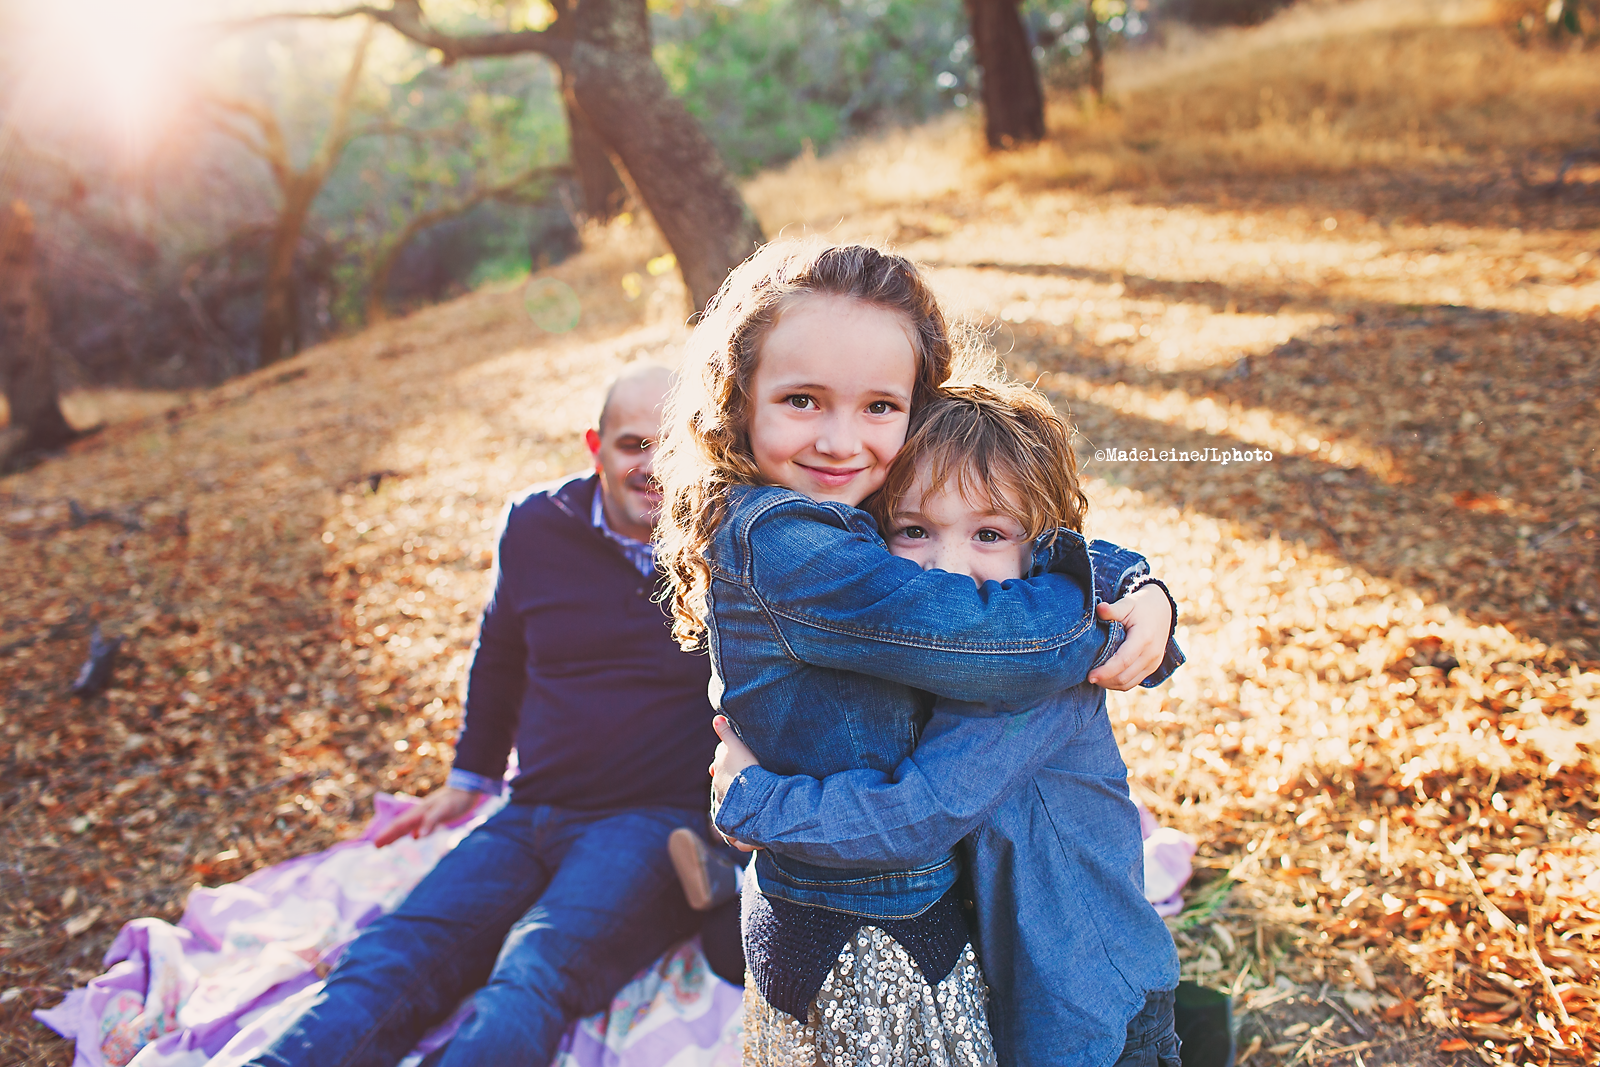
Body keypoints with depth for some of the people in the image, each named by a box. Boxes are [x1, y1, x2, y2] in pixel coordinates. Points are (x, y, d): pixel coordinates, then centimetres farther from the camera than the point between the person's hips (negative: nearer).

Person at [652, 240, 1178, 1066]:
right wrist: (1096, 609, -14)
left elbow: (1054, 539, 5)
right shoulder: (773, 543, -25)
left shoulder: (882, 512, 1)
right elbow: (971, 635, -31)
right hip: (865, 954, -8)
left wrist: (1144, 594, -15)